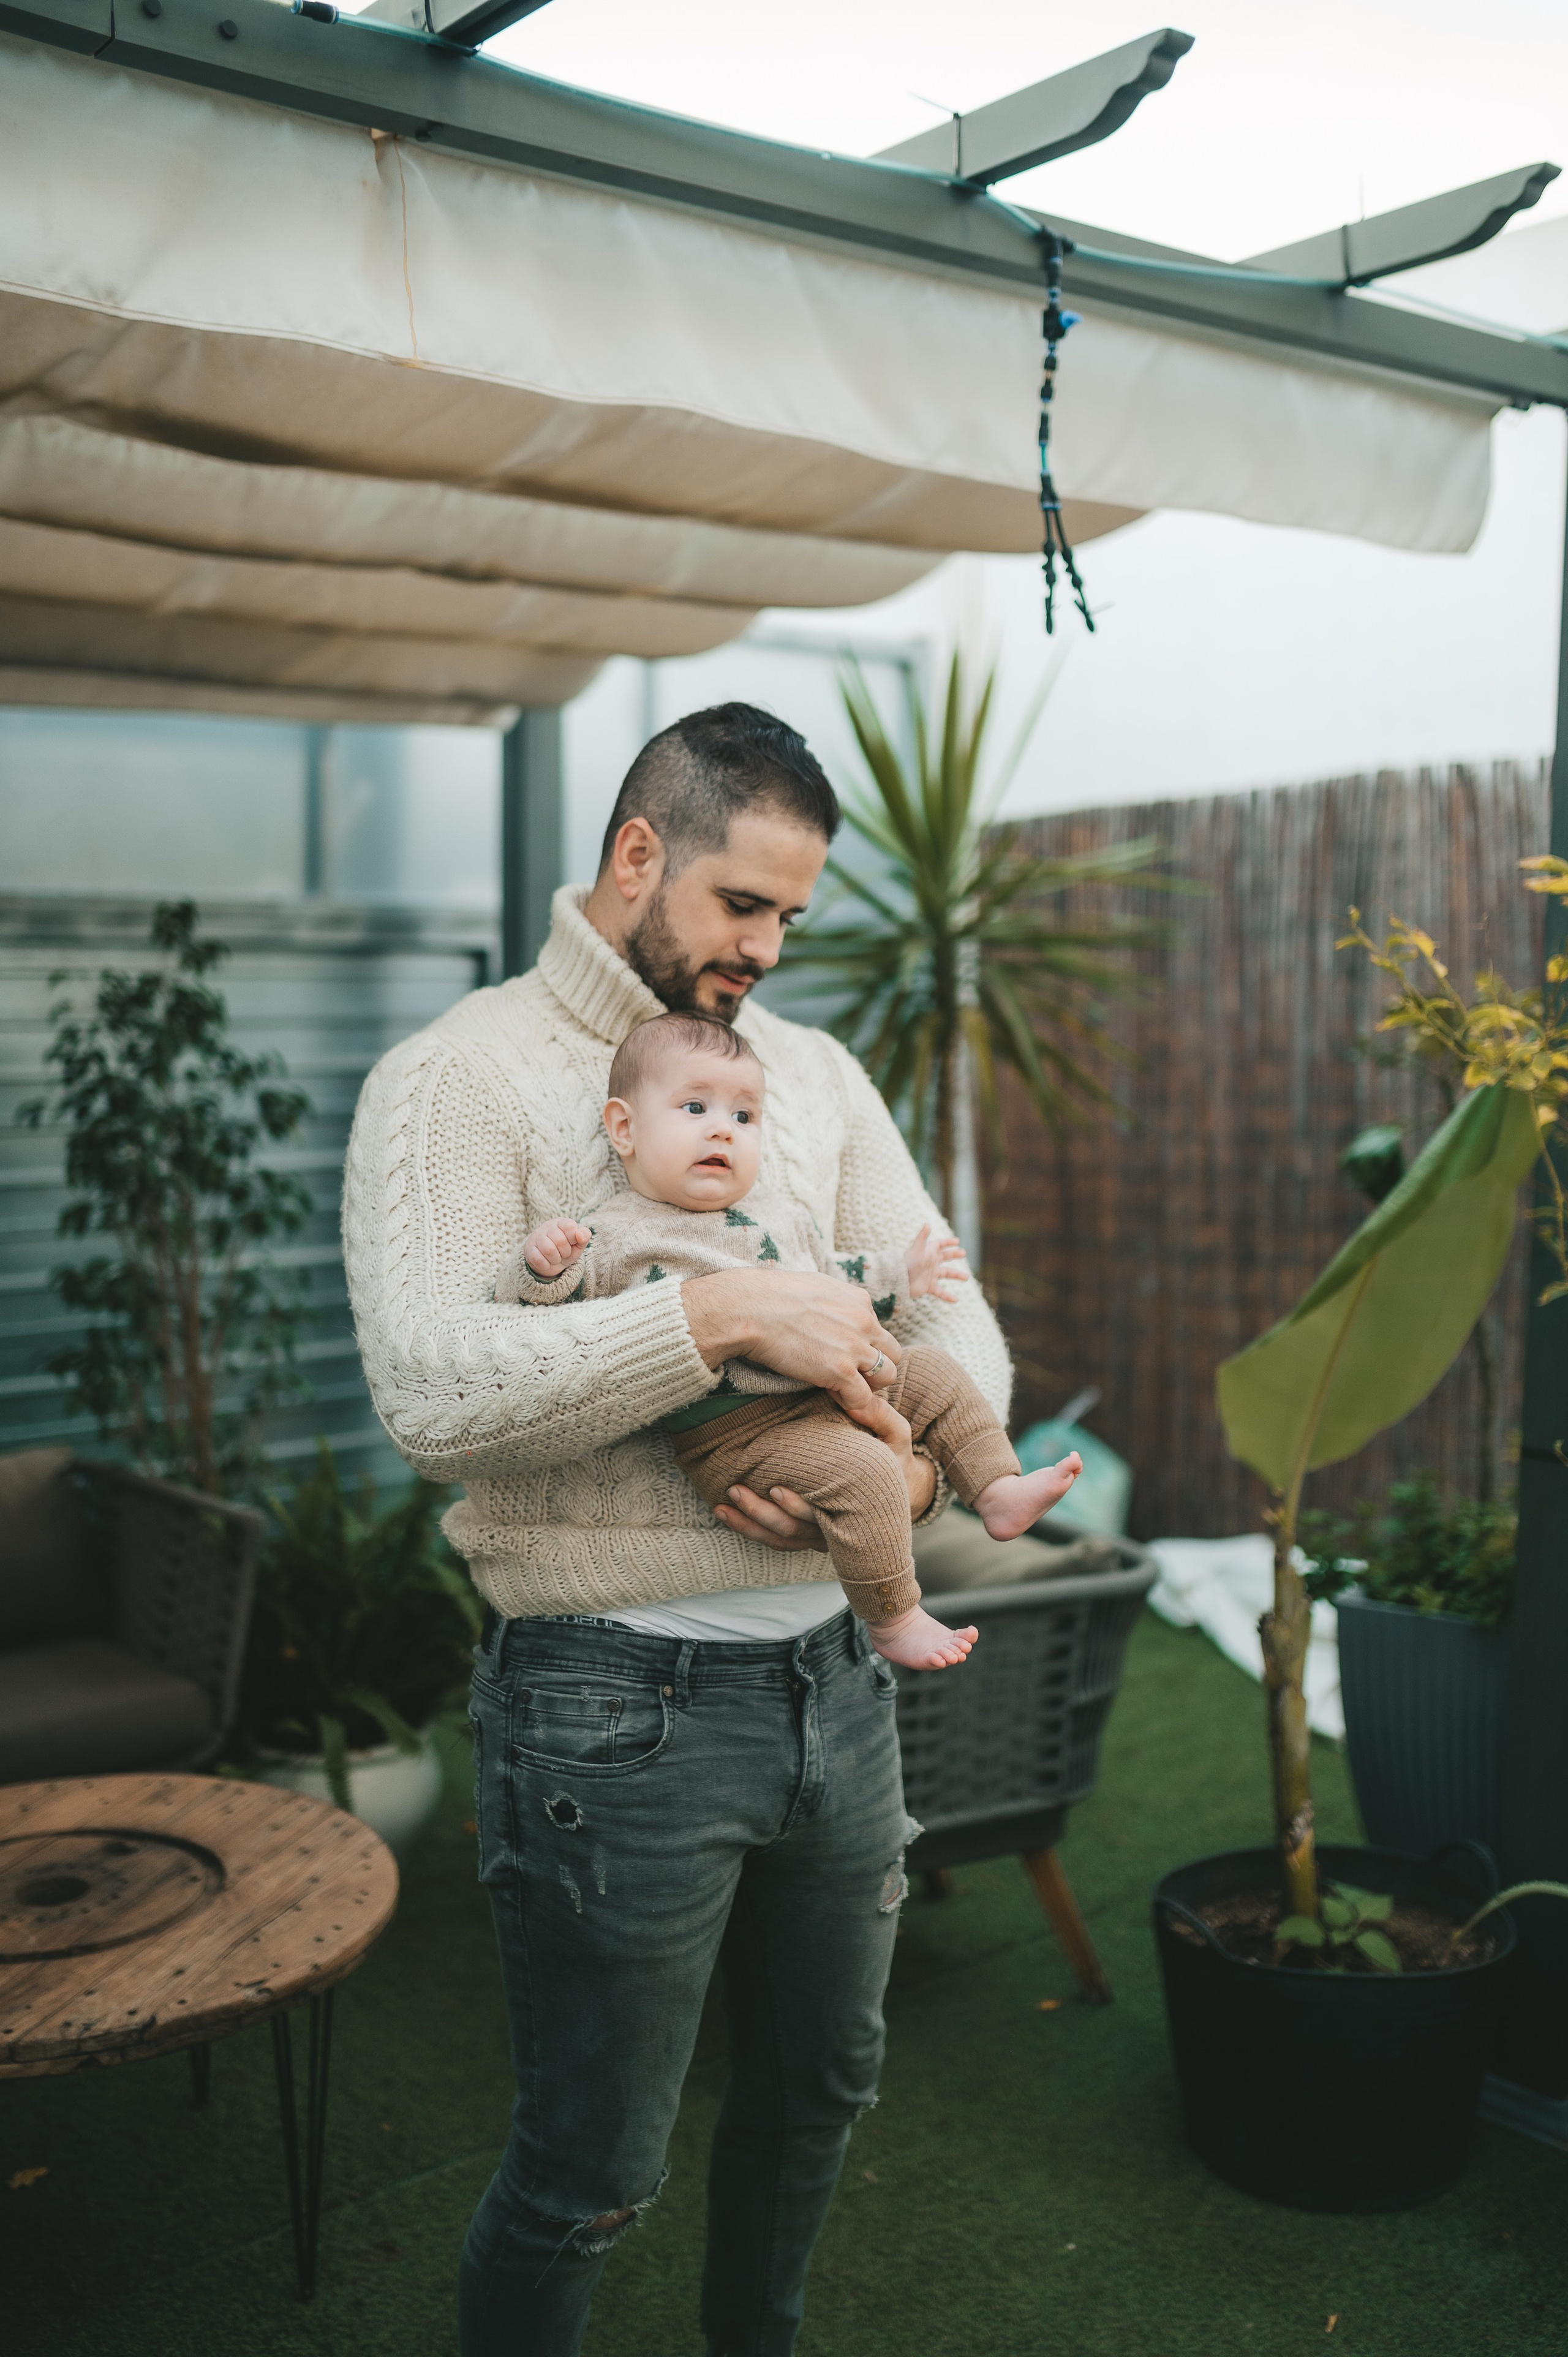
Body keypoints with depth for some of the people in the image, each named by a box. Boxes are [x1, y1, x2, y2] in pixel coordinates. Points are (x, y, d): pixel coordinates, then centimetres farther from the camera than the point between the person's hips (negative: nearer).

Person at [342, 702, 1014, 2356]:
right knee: (587, 2183, 8)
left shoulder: (813, 1073, 11)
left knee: (820, 2089, 25)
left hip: (834, 1674, 7)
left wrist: (921, 1466, -12)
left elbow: (952, 1314, 9)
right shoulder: (459, 1077, -9)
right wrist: (722, 1314, -27)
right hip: (617, 1707, -6)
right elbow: (430, 1390, -22)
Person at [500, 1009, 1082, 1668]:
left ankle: (1000, 1493, 17)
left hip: (832, 1389, 9)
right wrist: (543, 1265, -30)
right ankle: (892, 1623, -14)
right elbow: (530, 1314, -11)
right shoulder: (618, 1239, -7)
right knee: (861, 1470, -27)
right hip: (738, 1433, -8)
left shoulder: (779, 1216, 17)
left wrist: (900, 1277, 35)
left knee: (930, 1374, 13)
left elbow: (831, 1276, 33)